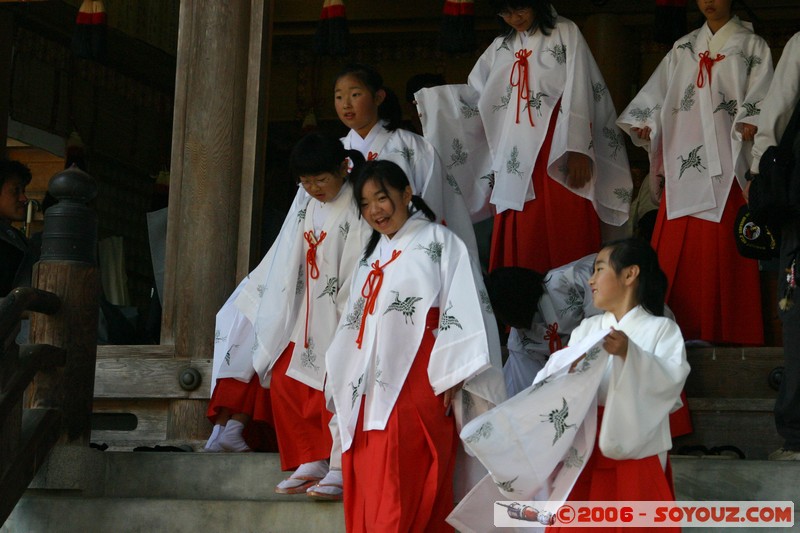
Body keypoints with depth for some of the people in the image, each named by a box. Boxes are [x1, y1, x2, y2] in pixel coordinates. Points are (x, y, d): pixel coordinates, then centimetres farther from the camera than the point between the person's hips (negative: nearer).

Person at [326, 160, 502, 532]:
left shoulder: (438, 243, 1)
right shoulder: (372, 256, 23)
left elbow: (460, 312, -7)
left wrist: (451, 379, -14)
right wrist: (340, 382, 22)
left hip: (415, 388, -7)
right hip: (369, 390, 7)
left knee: (401, 502, -12)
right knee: (367, 495, 3)